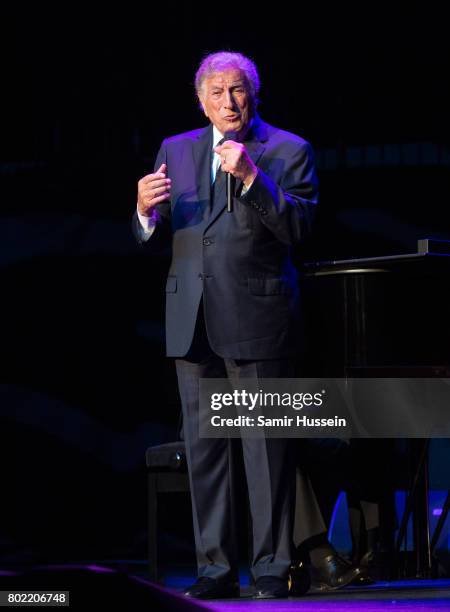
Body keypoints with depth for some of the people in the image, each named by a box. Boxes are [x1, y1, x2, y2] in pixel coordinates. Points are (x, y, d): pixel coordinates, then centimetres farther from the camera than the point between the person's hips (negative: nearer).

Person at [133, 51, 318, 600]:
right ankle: (216, 568, 11)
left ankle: (271, 568, 0)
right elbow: (153, 240, 13)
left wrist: (250, 177, -20)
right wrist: (146, 211, -10)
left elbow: (297, 228, -11)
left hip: (256, 318, -5)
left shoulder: (287, 152, 1)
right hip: (193, 322, 5)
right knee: (204, 447, 6)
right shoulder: (176, 151, 14)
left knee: (266, 446, -4)